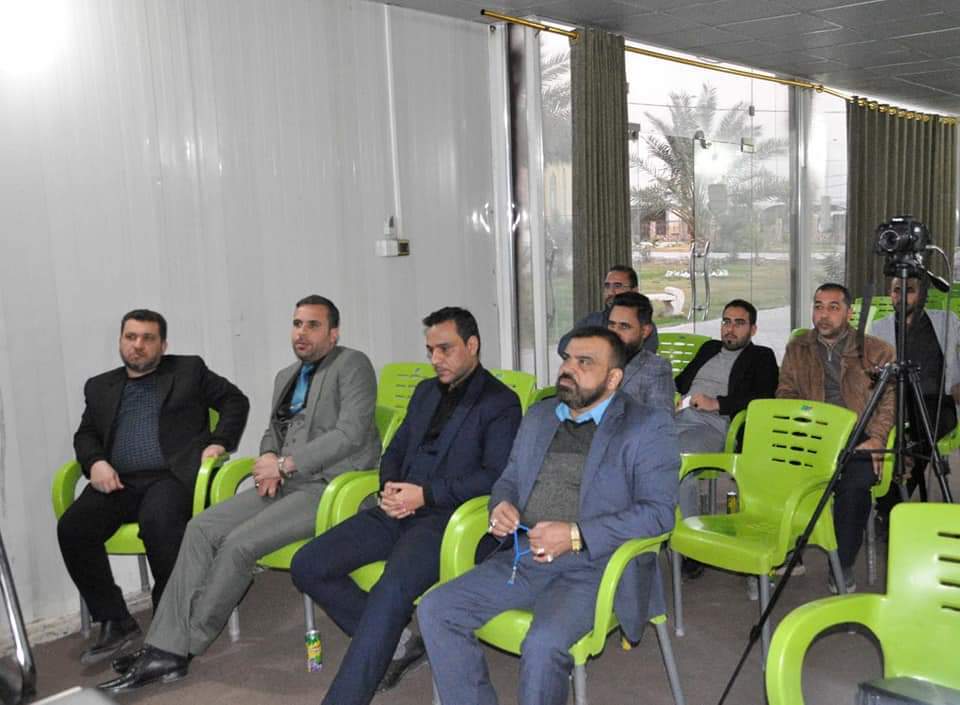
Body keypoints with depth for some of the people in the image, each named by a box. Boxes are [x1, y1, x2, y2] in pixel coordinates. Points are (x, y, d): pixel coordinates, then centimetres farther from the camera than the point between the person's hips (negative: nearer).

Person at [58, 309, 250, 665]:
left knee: (158, 523, -35)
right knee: (71, 527, -23)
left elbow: (235, 401, 12)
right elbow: (85, 435, 20)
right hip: (119, 483, 4)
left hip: (171, 477, -4)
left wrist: (219, 442, -4)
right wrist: (95, 462, -2)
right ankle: (114, 621, -8)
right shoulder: (100, 387, 24)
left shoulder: (189, 370, 14)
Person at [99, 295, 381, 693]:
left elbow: (351, 433, -17)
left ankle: (186, 644, -5)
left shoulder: (352, 366, -6)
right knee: (202, 528, -10)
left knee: (239, 543, -22)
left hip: (329, 486, -8)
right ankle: (166, 648, -10)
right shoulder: (286, 376, 21)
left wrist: (286, 464, -16)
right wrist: (269, 460, 2)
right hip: (286, 482, 8)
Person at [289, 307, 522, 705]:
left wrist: (426, 494, -17)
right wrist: (389, 488, 1)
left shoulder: (501, 402, 0)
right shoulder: (425, 392, 23)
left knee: (391, 590, -34)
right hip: (399, 511, 8)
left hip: (447, 517, -7)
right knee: (307, 566, -8)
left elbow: (496, 476, -10)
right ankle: (396, 642, 2)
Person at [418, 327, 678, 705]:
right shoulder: (538, 417, 18)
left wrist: (576, 535, -19)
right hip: (526, 557, 6)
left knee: (544, 644, -32)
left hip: (595, 564, -6)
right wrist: (501, 505, -1)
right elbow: (509, 479, 25)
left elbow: (658, 511, -10)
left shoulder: (648, 426, -2)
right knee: (435, 610, -12)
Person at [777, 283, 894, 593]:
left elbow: (891, 397, 3)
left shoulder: (876, 350, 9)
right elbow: (786, 395, 14)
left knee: (854, 484, -34)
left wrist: (876, 439, -13)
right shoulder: (797, 349, 17)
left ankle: (843, 565, -15)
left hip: (858, 439, -2)